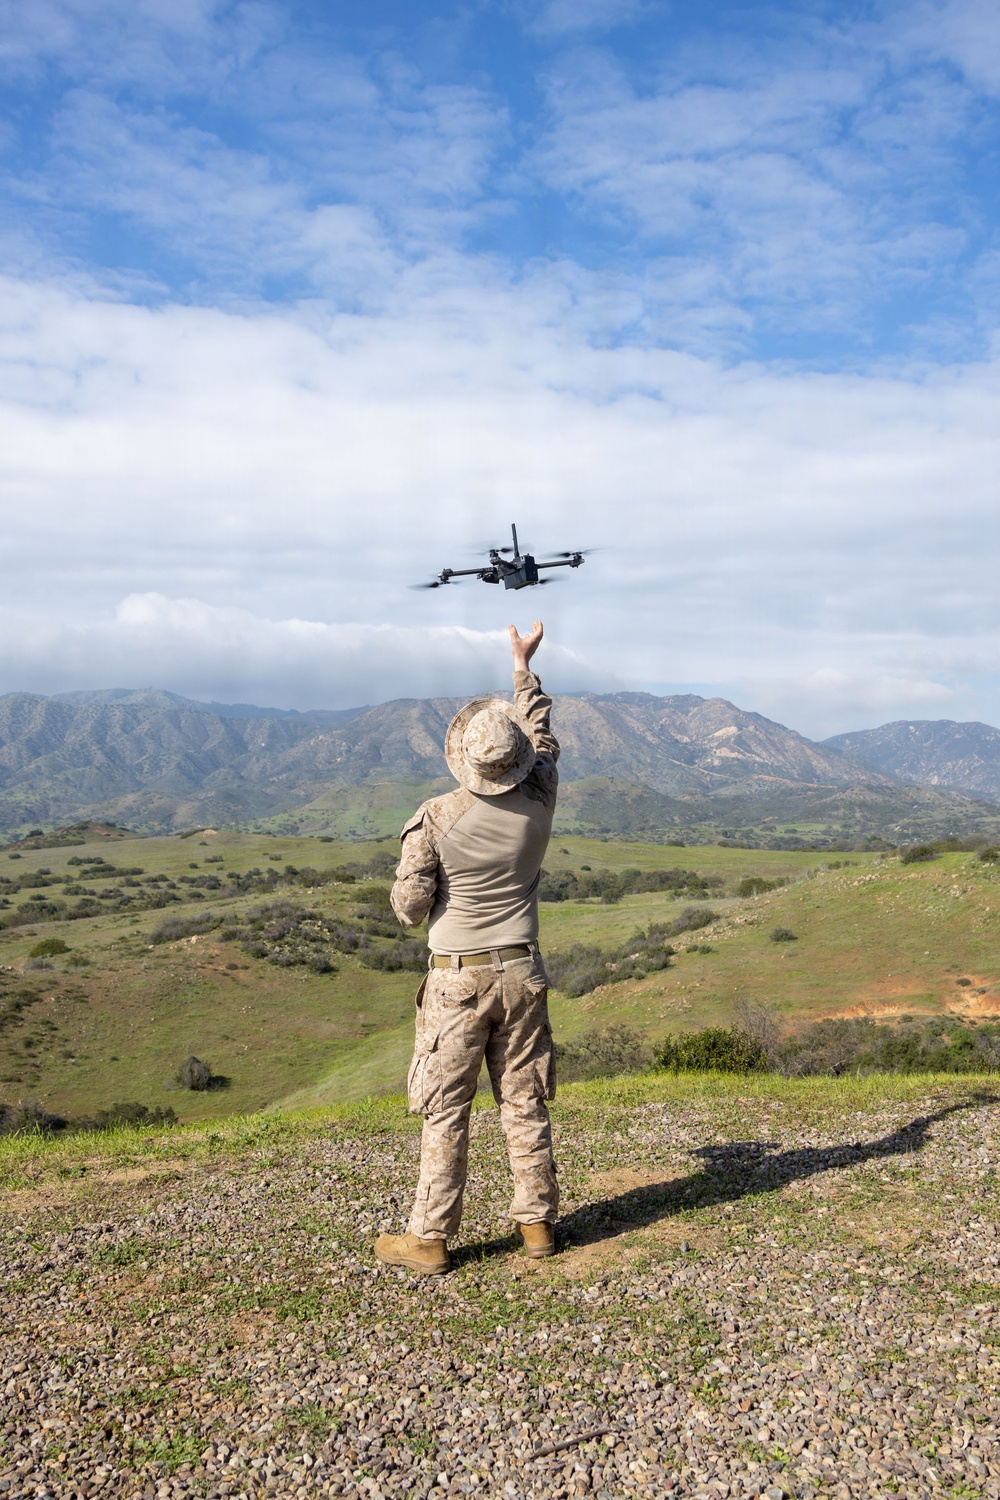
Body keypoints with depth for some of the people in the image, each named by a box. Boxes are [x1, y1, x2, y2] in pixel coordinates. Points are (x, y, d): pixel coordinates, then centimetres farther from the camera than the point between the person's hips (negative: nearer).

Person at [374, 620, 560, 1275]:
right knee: (526, 1103, 13)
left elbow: (408, 905, -10)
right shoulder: (539, 802, -6)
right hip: (523, 972, 4)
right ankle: (538, 1220, 23)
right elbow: (543, 737, 15)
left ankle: (431, 1238, 11)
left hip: (458, 976, -3)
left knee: (446, 1109, 4)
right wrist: (525, 669, 25)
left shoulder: (436, 818, -16)